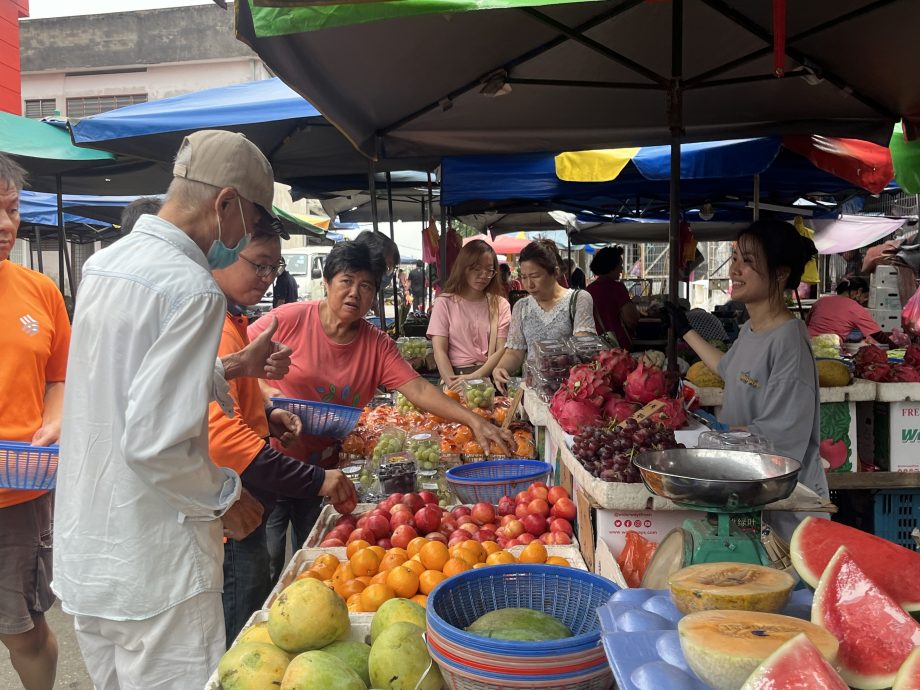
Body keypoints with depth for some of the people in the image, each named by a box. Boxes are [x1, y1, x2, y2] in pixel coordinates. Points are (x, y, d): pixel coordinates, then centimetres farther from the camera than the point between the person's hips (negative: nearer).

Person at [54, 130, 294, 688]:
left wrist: (231, 367, 14)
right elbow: (154, 442, -27)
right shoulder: (194, 290, -23)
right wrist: (226, 499, -11)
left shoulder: (105, 262, 5)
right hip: (151, 570, -9)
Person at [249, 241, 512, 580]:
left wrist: (473, 420, -22)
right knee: (267, 565, 4)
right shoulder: (289, 320, -11)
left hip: (322, 471, 4)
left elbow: (419, 389, -10)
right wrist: (264, 392, -21)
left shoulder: (377, 345, -1)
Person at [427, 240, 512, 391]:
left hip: (490, 379, 1)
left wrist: (475, 377, -14)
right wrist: (453, 385, -17)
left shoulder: (500, 304, 11)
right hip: (457, 376, -1)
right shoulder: (444, 303, 6)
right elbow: (439, 351, -1)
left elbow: (502, 350, 1)